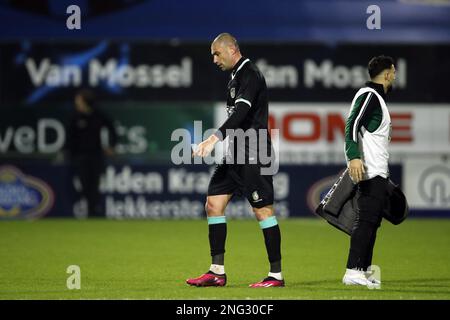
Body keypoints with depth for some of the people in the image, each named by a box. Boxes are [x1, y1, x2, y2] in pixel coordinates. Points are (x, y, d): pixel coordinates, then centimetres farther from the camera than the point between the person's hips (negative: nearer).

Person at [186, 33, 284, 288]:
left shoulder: (250, 75, -13)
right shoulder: (236, 76, 17)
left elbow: (241, 113, -27)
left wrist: (215, 138, -36)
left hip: (253, 155, -10)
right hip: (236, 154, 10)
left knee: (263, 210, -7)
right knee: (214, 204, 5)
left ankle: (276, 275, -2)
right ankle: (217, 272, 7)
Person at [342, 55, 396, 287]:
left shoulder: (376, 97, 21)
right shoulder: (368, 95, -9)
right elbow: (352, 125, -20)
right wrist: (354, 157, -32)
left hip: (378, 172, 10)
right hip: (370, 171, -10)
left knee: (371, 221, 10)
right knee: (366, 220, -14)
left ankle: (364, 271, 12)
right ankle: (353, 271, -18)